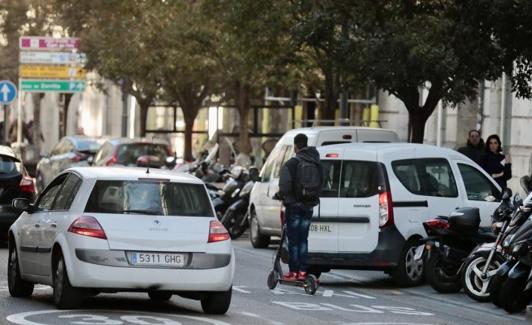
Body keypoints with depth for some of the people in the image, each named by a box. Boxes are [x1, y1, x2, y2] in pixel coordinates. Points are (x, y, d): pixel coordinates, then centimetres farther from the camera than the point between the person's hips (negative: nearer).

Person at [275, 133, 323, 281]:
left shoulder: (292, 164, -13)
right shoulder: (316, 165, 8)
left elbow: (285, 186, -18)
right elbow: (320, 185, 9)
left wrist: (281, 195, 0)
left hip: (294, 204, -6)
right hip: (309, 205, 6)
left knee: (293, 239, 0)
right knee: (303, 239, 12)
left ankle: (294, 272, -2)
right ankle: (302, 271, 10)